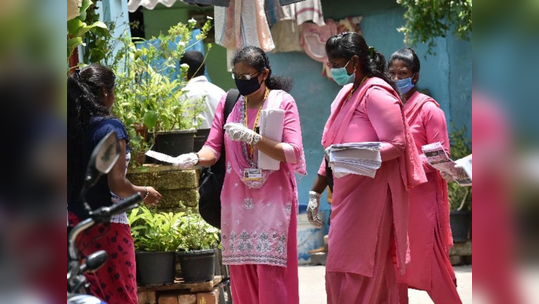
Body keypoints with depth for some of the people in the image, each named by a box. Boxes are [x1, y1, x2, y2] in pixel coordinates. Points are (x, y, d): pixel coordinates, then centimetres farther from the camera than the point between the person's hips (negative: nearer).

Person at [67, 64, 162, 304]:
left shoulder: (73, 127, 5)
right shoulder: (111, 128, -13)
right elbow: (117, 185, -17)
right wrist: (144, 193, 0)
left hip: (75, 223, 7)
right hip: (107, 225, -6)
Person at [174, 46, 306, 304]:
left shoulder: (283, 102, -1)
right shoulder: (228, 103, 9)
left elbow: (293, 153, -12)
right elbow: (213, 148, 2)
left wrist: (252, 138, -23)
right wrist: (196, 158, -21)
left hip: (272, 201, -3)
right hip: (237, 202, 3)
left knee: (271, 275, -8)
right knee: (241, 275, 2)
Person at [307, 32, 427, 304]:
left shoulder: (376, 93, -12)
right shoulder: (347, 94, 16)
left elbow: (396, 145, -18)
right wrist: (316, 190, 21)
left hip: (370, 192, -9)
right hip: (348, 192, 9)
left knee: (350, 270, -9)